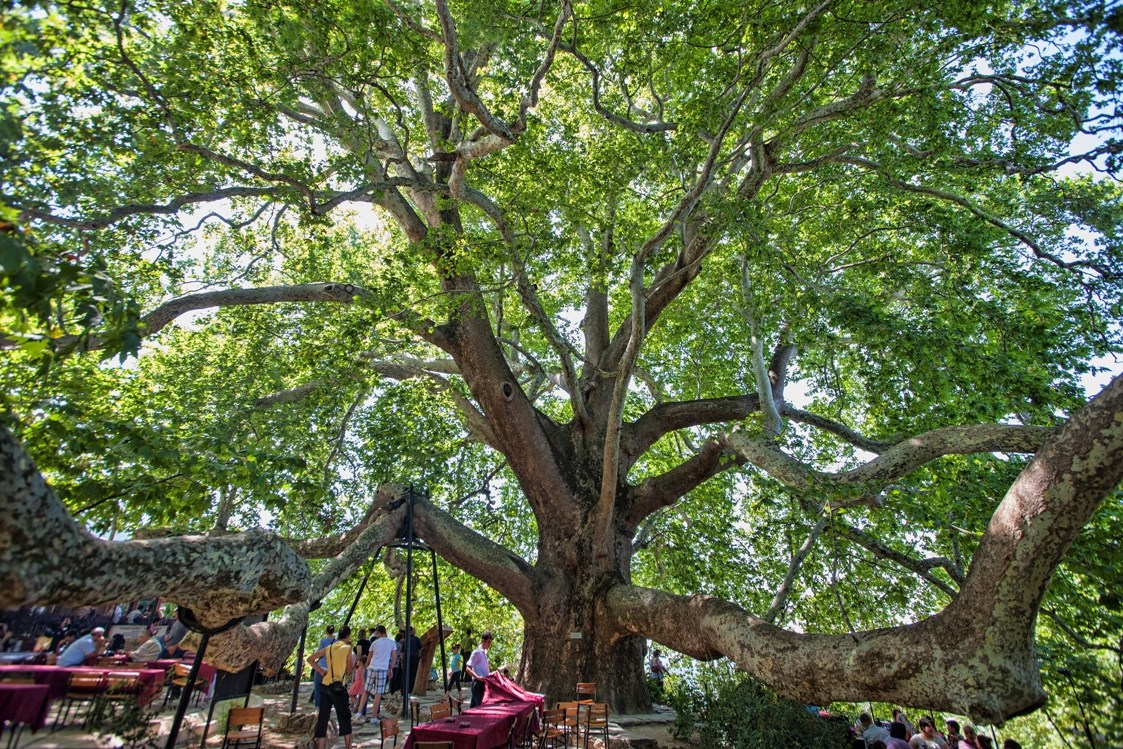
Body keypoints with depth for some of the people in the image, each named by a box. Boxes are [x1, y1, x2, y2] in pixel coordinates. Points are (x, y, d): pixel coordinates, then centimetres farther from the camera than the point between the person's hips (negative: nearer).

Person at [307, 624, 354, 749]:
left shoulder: (328, 647, 9)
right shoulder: (348, 648, -6)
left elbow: (310, 659, 10)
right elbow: (349, 670, 0)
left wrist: (321, 671, 9)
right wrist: (353, 663, 17)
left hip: (325, 685, 5)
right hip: (338, 686, -5)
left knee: (322, 717, 11)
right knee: (344, 717, 6)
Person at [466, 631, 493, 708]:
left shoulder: (484, 652, 14)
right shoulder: (477, 652, -12)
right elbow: (468, 669, -18)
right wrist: (477, 677, -31)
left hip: (483, 683, 9)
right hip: (478, 683, -9)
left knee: (474, 706, 12)